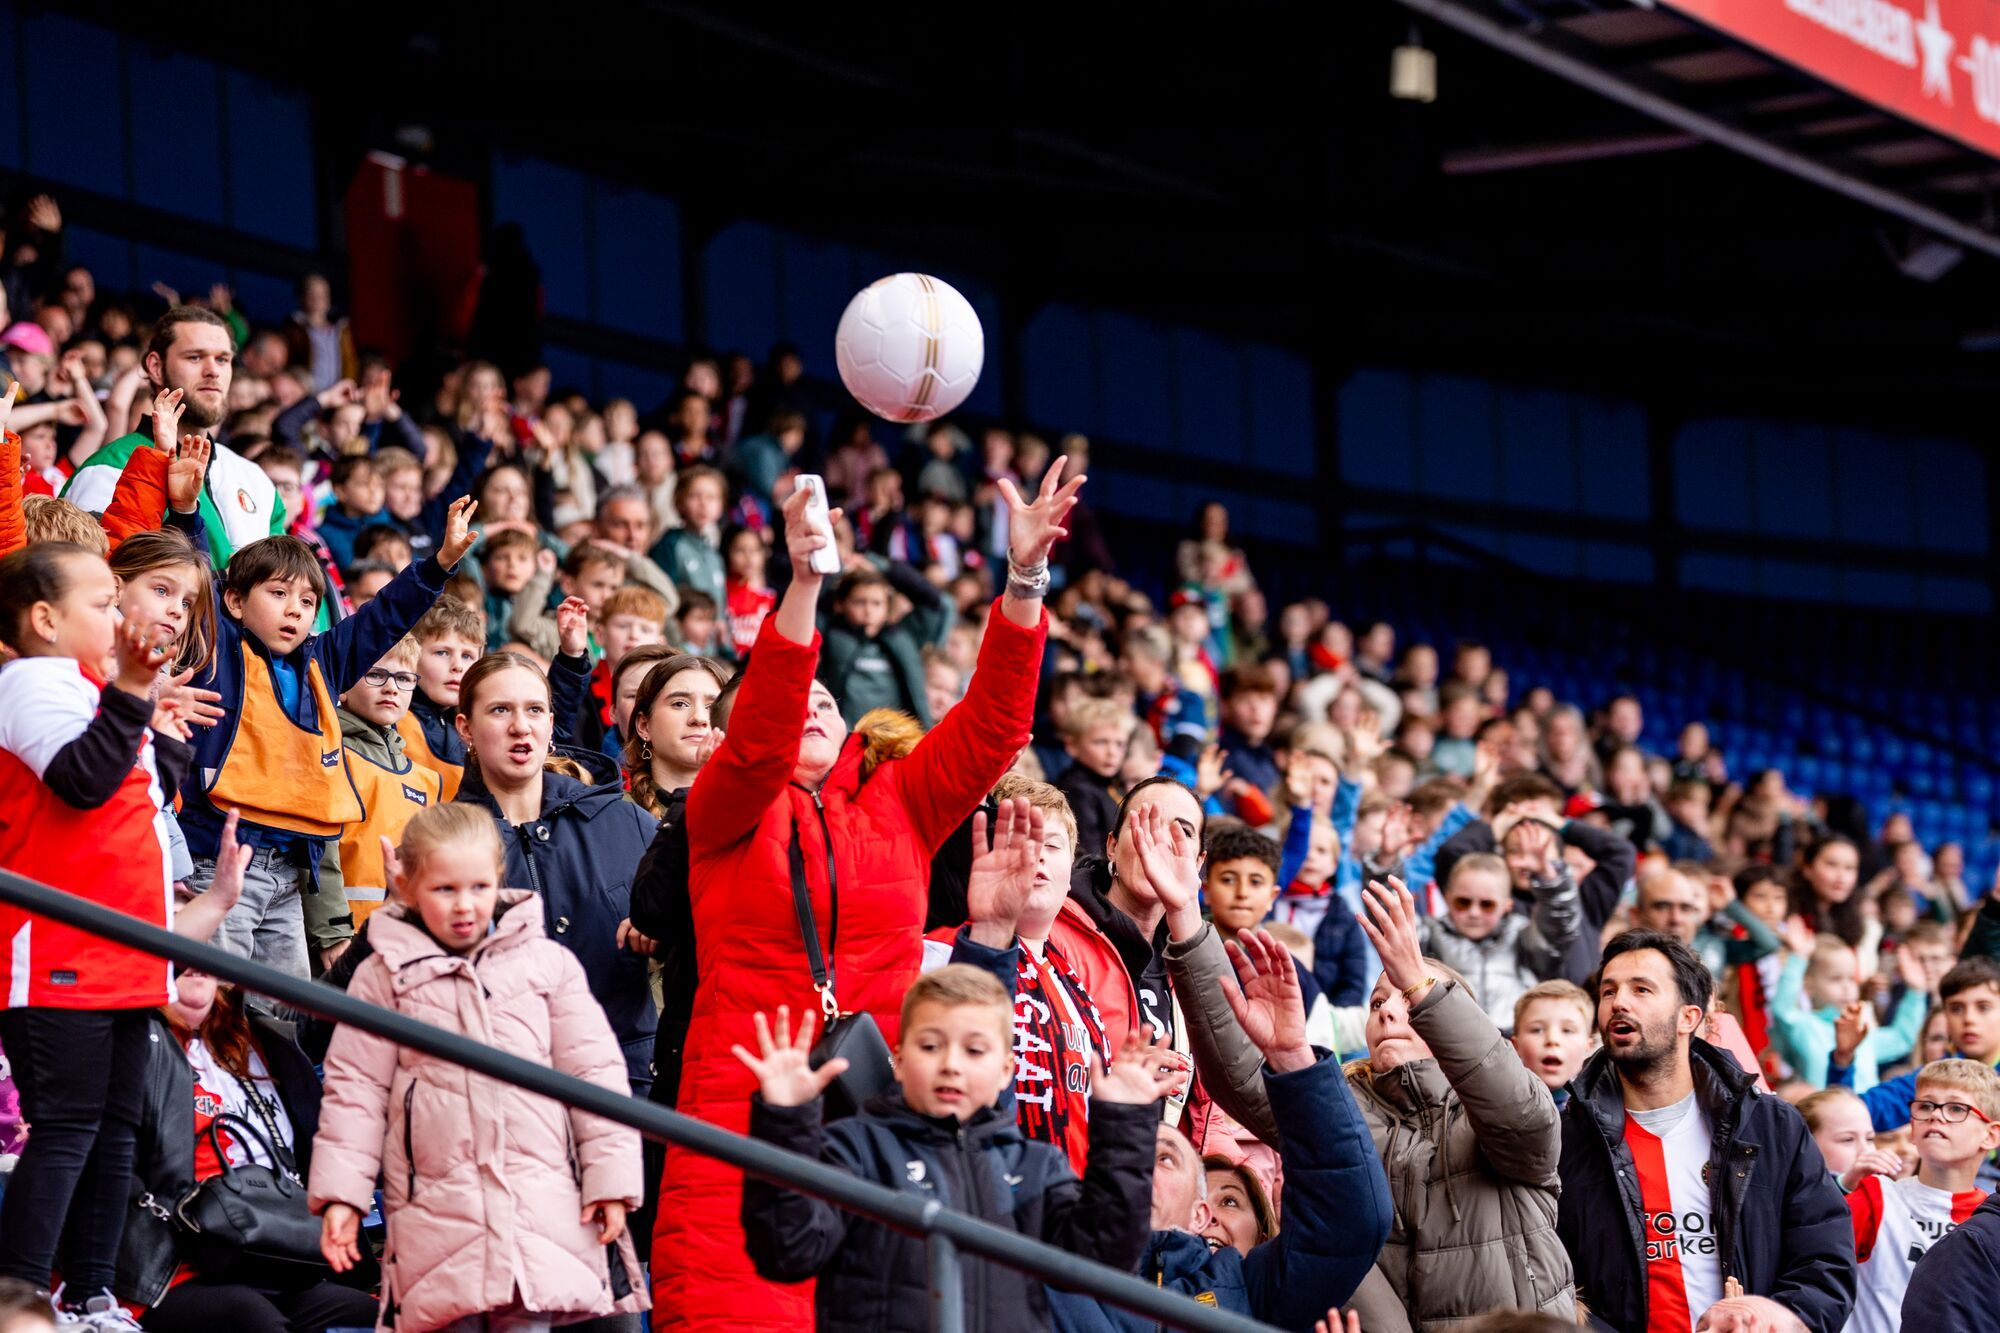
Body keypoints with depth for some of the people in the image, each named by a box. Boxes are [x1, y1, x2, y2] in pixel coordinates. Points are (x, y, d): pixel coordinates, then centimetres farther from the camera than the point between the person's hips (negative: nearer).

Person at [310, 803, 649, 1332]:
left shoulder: (547, 963, 7)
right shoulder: (386, 976, 6)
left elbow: (594, 1072, 9)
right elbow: (355, 1089, 7)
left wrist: (611, 1180, 5)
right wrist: (339, 1194, 2)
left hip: (541, 1206, 0)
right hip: (436, 1209, 0)